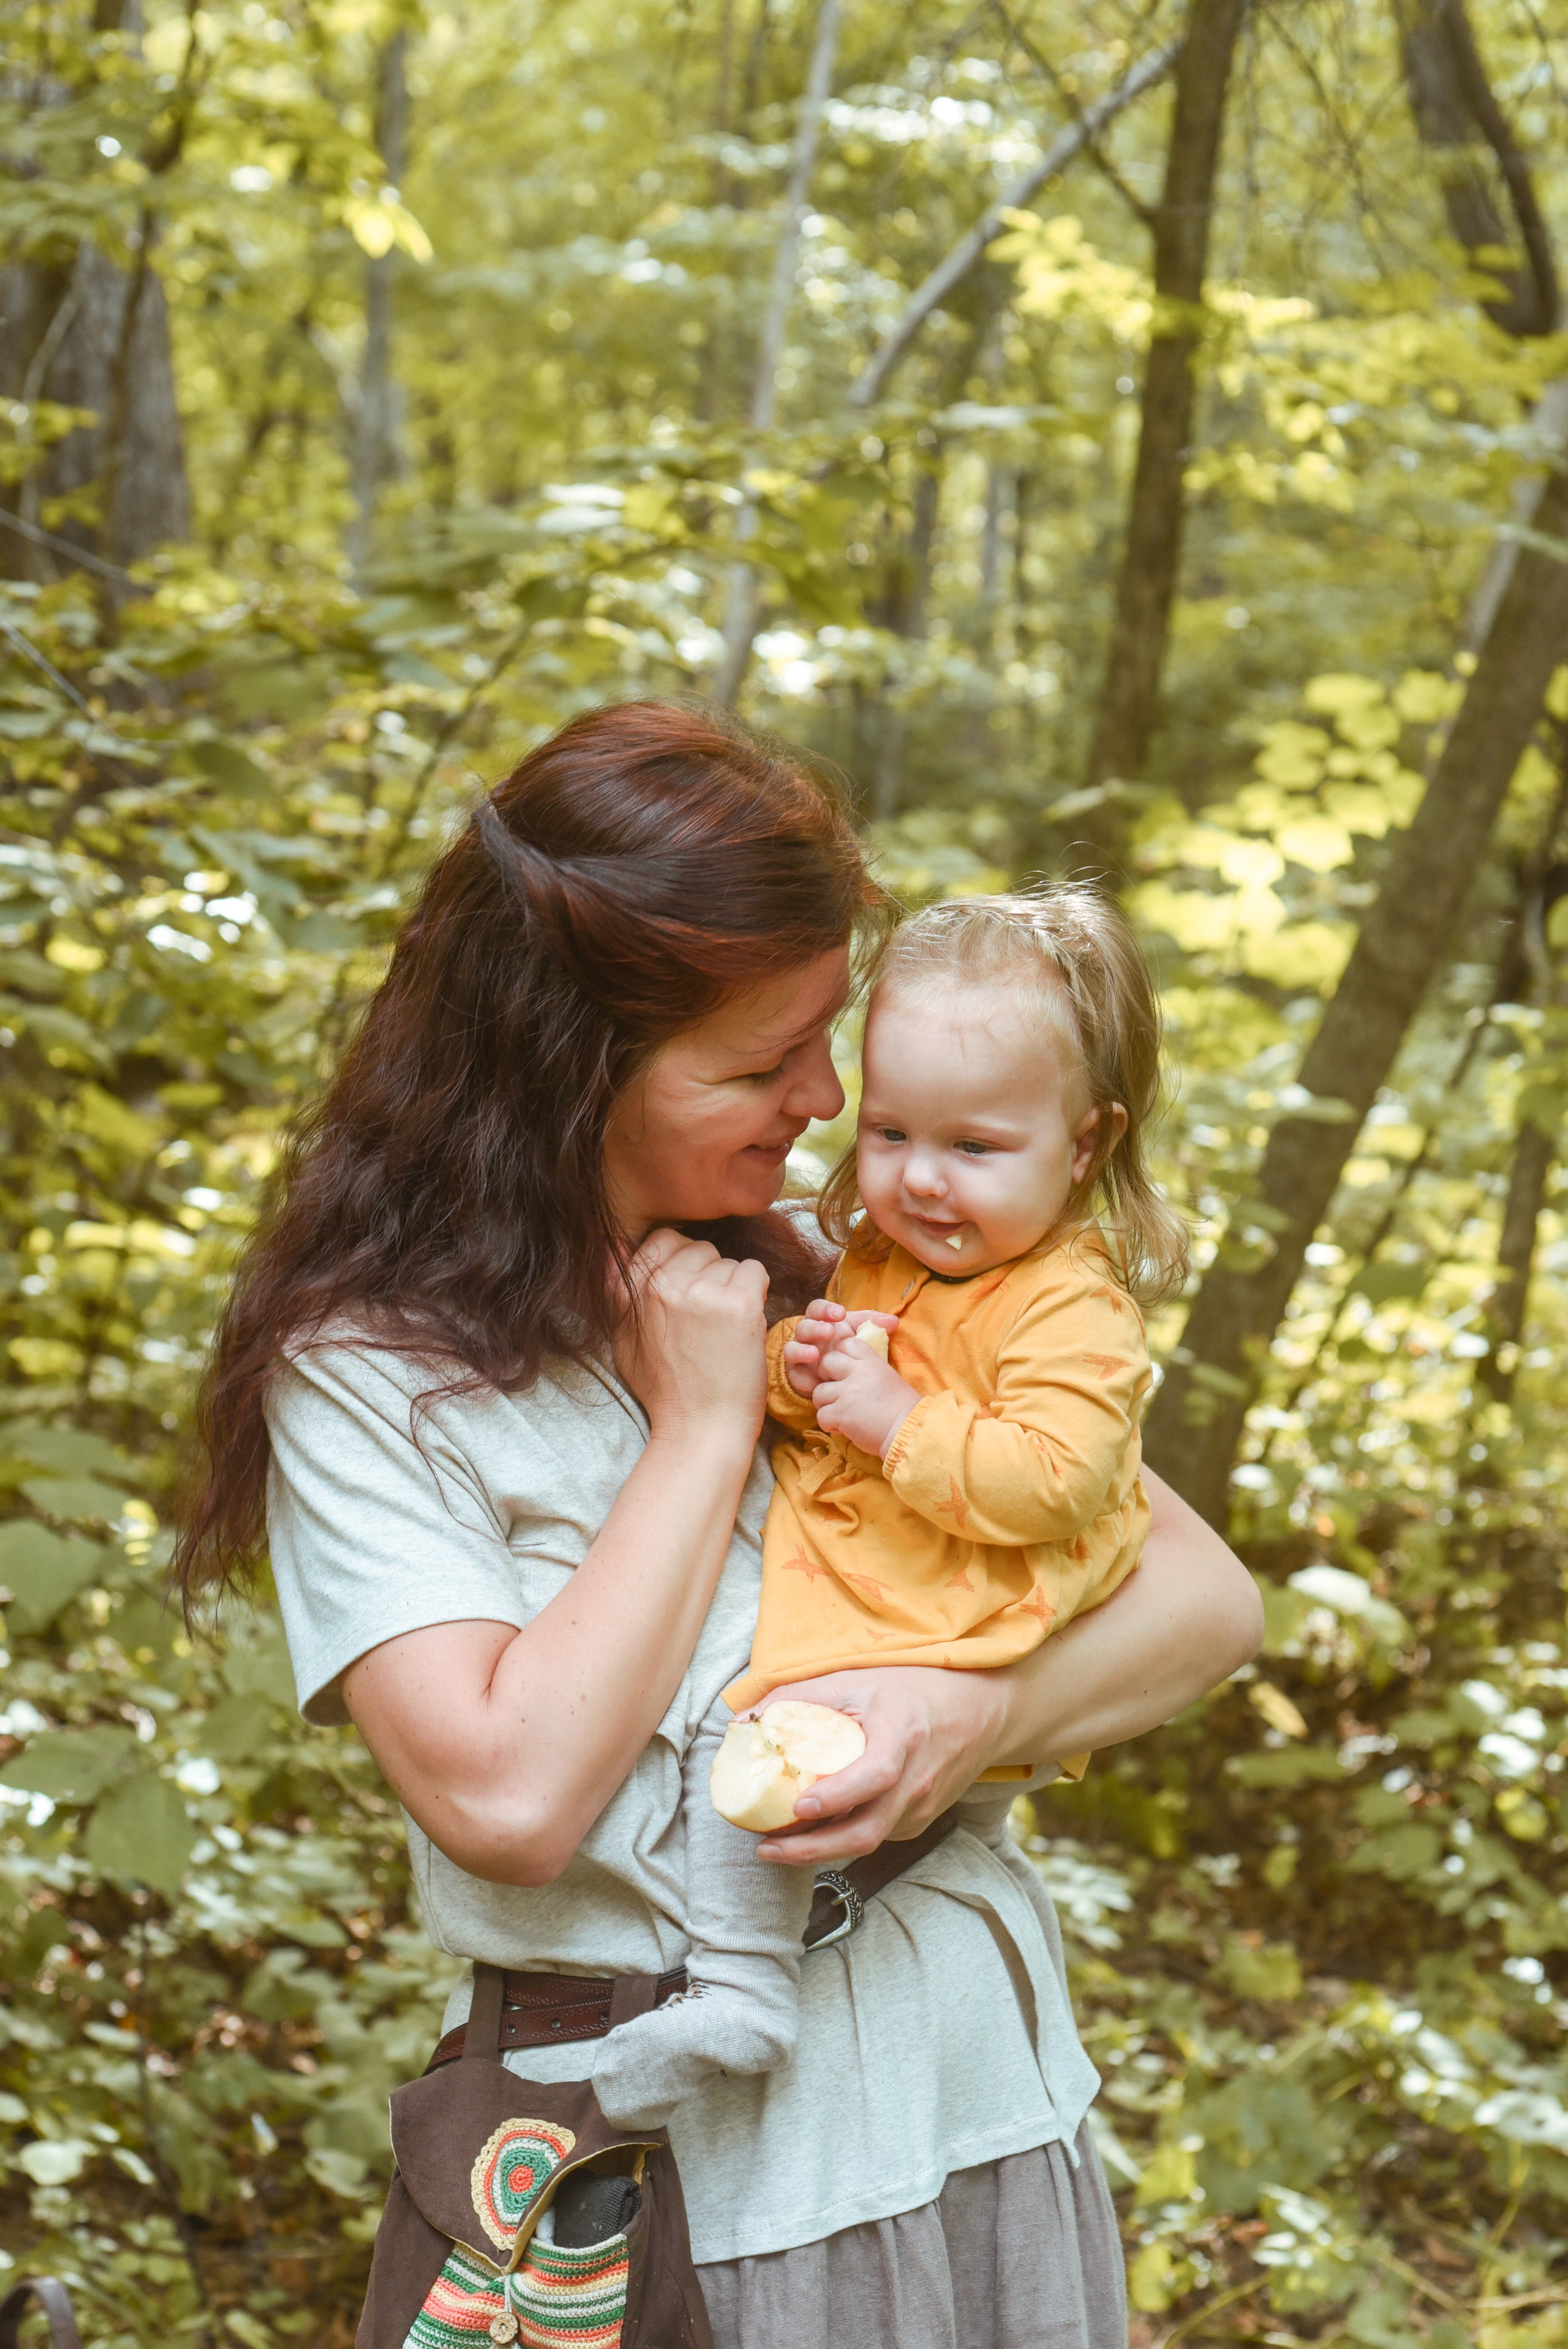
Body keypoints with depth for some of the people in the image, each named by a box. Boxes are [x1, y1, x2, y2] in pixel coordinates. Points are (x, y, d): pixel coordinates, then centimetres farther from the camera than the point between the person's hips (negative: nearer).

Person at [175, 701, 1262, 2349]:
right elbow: (509, 1798, -25)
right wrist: (704, 1425, -18)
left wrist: (976, 1718, -20)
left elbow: (1207, 1596, -1)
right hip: (663, 2161, -4)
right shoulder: (365, 1373, -12)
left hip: (979, 2089, 5)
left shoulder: (834, 1275, 1)